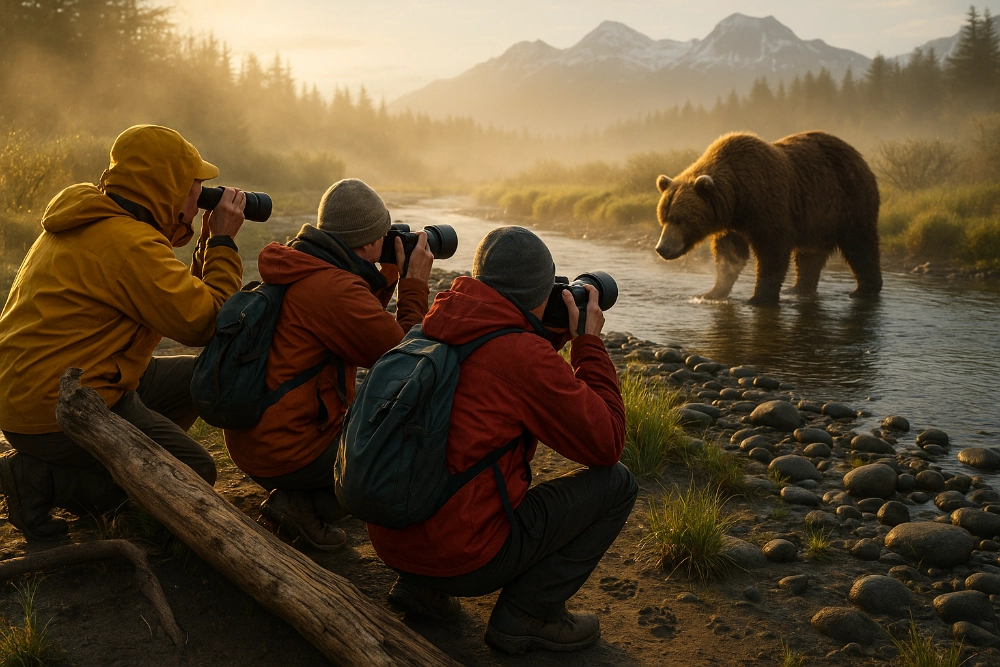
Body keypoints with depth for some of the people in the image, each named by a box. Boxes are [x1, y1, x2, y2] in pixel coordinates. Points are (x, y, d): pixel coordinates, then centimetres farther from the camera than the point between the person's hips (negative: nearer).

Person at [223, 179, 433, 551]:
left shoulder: (295, 270, 8)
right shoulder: (335, 289, -22)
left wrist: (389, 276, 16)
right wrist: (416, 284, -5)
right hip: (286, 455, -10)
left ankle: (297, 497, 11)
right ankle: (307, 505, -4)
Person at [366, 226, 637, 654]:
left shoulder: (433, 331, 7)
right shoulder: (525, 354, -16)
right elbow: (607, 444, -6)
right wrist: (589, 342, 1)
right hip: (461, 560, -8)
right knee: (616, 483, 3)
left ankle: (419, 584, 21)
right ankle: (526, 615, 4)